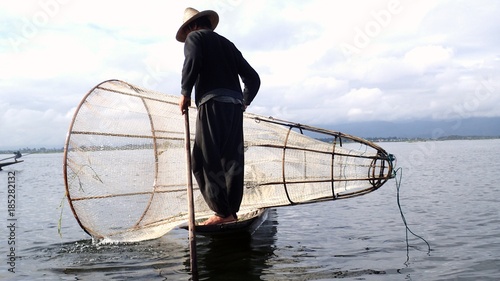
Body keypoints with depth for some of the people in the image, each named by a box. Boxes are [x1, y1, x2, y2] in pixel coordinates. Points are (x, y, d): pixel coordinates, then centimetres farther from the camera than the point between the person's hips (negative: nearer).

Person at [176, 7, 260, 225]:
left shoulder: (195, 37, 10)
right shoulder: (228, 44, 27)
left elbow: (192, 61, -14)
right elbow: (253, 78, 22)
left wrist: (185, 93, -5)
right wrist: (244, 101, 34)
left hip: (213, 103, -7)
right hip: (234, 105, 7)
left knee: (205, 161, -5)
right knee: (232, 159, 6)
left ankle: (223, 212, -8)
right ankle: (231, 211, 7)